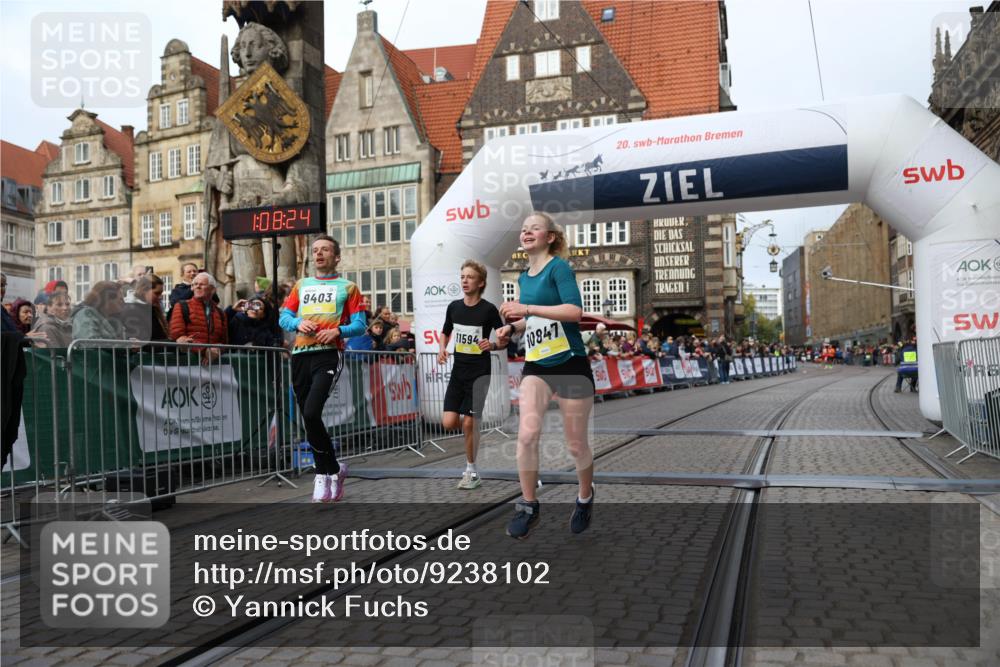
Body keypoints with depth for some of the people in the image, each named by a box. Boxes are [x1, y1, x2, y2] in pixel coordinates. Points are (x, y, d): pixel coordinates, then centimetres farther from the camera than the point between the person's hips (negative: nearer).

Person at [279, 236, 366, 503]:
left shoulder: (347, 287, 10)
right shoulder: (301, 285, 22)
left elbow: (359, 325, 4)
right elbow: (284, 317, 16)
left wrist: (338, 331, -15)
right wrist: (299, 323, -5)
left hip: (328, 354, -5)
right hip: (301, 355, 5)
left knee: (311, 413, -20)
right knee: (309, 418, 5)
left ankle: (327, 472, -2)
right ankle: (330, 472, 17)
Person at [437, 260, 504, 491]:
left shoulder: (488, 309, -9)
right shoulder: (454, 307, 4)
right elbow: (445, 333, 19)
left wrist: (491, 345, -23)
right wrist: (442, 348, 0)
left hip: (479, 373, -4)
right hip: (458, 372, 4)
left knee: (469, 424, -5)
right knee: (448, 423, -4)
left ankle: (472, 472, 11)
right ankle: (474, 426, 30)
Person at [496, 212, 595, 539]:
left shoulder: (559, 267, -10)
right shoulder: (524, 277, 12)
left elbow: (575, 311, -24)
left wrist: (526, 308, -24)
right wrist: (512, 328, 7)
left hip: (570, 364, -5)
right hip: (535, 366, 5)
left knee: (575, 444, 5)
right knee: (527, 433, -15)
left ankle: (585, 498, 33)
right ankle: (528, 507, 1)